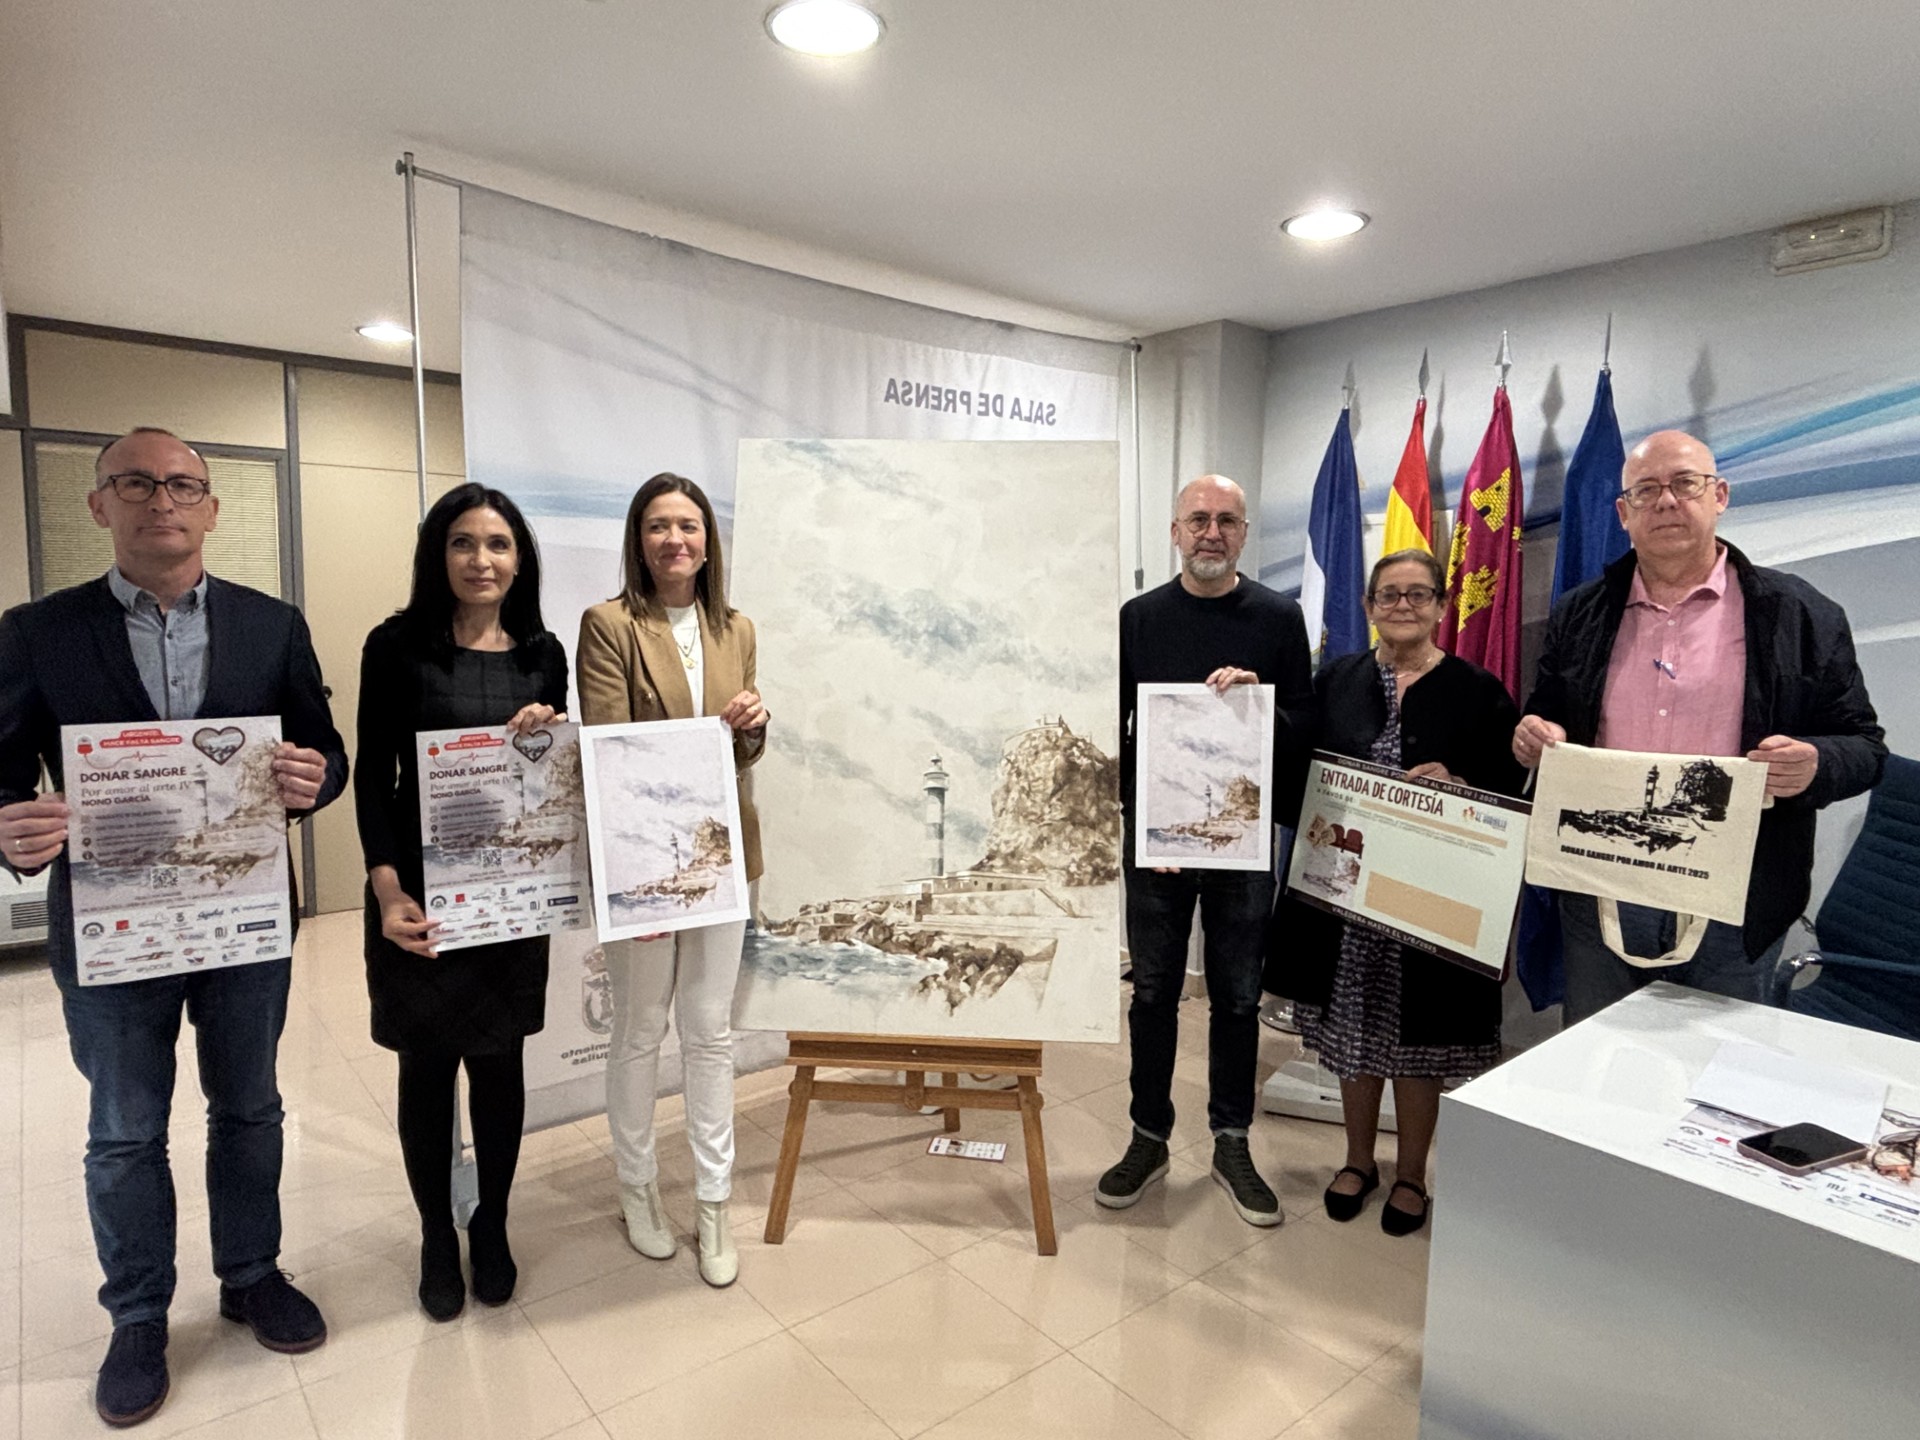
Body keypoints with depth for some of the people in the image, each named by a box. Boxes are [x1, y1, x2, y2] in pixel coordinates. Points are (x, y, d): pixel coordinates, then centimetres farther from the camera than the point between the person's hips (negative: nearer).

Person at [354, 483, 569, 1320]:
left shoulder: (542, 652, 4)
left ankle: (491, 1226, 33)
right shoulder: (398, 645, -6)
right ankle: (437, 1237, 31)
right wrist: (387, 890, -17)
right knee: (427, 1068, 10)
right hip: (422, 890, -2)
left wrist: (549, 736, -12)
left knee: (499, 1063, 13)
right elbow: (373, 776, -7)